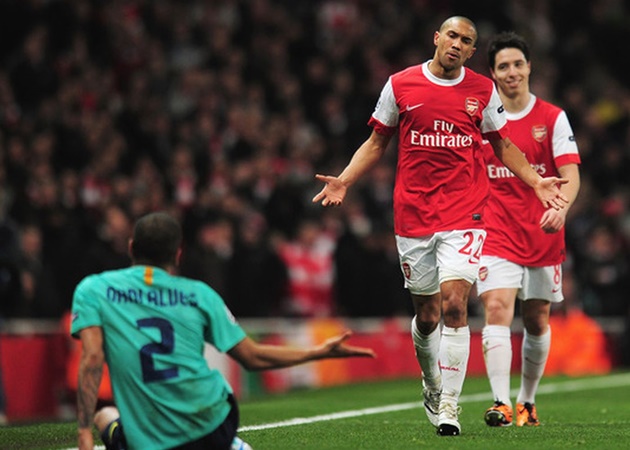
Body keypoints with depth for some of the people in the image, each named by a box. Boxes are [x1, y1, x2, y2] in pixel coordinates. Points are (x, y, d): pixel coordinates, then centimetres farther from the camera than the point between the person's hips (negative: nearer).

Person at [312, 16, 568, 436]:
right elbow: (376, 142, 11)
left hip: (465, 215, -1)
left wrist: (535, 181, 3)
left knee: (453, 304, -16)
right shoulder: (400, 85, 3)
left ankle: (449, 404, -10)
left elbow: (503, 145, 16)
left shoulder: (483, 90, 4)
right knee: (427, 314, 9)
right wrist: (344, 180, -2)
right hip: (413, 213, 1)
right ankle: (431, 384, 36)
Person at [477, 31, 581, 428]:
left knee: (537, 321, 9)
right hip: (497, 235, 0)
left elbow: (570, 174, -8)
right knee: (497, 309, -18)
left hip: (543, 237, 0)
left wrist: (560, 207, -27)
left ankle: (528, 402, 26)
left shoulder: (553, 118, 0)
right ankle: (501, 404, -24)